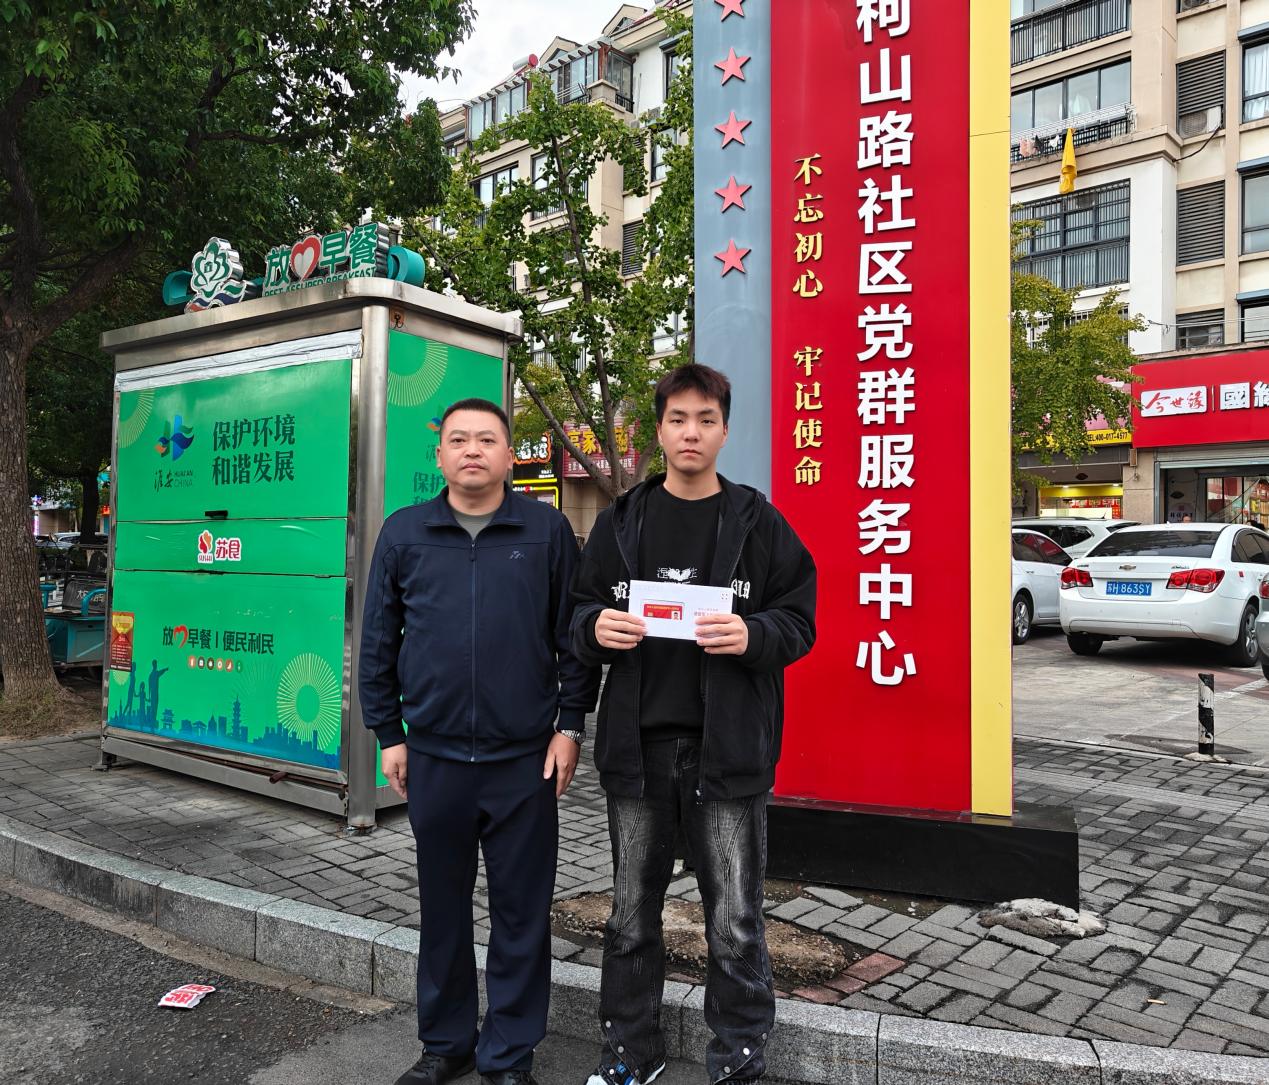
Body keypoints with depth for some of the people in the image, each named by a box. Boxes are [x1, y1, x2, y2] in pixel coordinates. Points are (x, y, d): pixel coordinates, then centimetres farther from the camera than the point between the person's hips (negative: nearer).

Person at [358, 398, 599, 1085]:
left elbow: (575, 636, 2)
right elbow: (377, 642, 8)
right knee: (442, 909, 16)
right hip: (433, 757, 2)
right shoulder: (403, 533, 4)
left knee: (521, 913, 9)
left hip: (526, 760, -1)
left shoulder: (548, 531, 0)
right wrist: (387, 733, 6)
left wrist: (570, 724, -2)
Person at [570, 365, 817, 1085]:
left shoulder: (759, 522, 1)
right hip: (638, 745, 3)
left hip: (728, 750, -2)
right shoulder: (622, 522, 9)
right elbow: (581, 613, 11)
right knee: (632, 914, 16)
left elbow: (800, 622, 0)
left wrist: (752, 636, -20)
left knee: (736, 926, 5)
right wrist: (595, 627, -12)